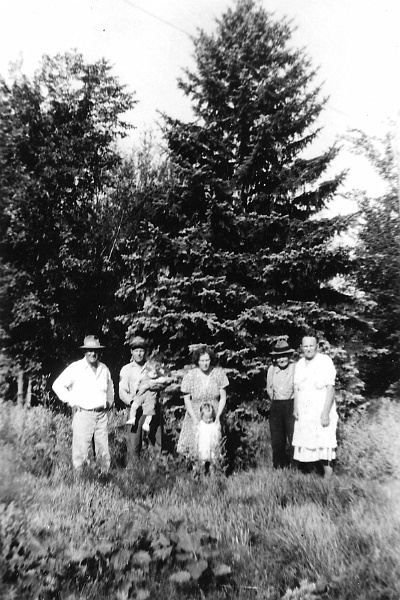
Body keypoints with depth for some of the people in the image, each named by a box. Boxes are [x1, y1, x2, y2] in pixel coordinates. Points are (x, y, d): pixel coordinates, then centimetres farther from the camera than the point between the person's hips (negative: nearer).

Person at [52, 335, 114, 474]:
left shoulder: (104, 369, 11)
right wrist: (72, 402, -6)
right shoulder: (75, 368, -5)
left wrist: (110, 401, 17)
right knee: (81, 448, -4)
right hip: (83, 414, -4)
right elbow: (58, 385, -3)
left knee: (103, 448, 9)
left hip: (102, 414, 4)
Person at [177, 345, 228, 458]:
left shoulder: (219, 373, -4)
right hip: (195, 415, 0)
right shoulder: (190, 375, -7)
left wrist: (218, 416, -7)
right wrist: (195, 419, -9)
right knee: (194, 445, -3)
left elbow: (223, 397, 2)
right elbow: (187, 399, -2)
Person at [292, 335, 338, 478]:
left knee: (324, 444, -4)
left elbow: (330, 388, -11)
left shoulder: (325, 361, -7)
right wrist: (295, 408, 7)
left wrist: (325, 413, -16)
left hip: (321, 412, -5)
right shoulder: (299, 364, 11)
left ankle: (328, 475, 6)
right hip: (303, 413, 5)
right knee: (305, 444, 3)